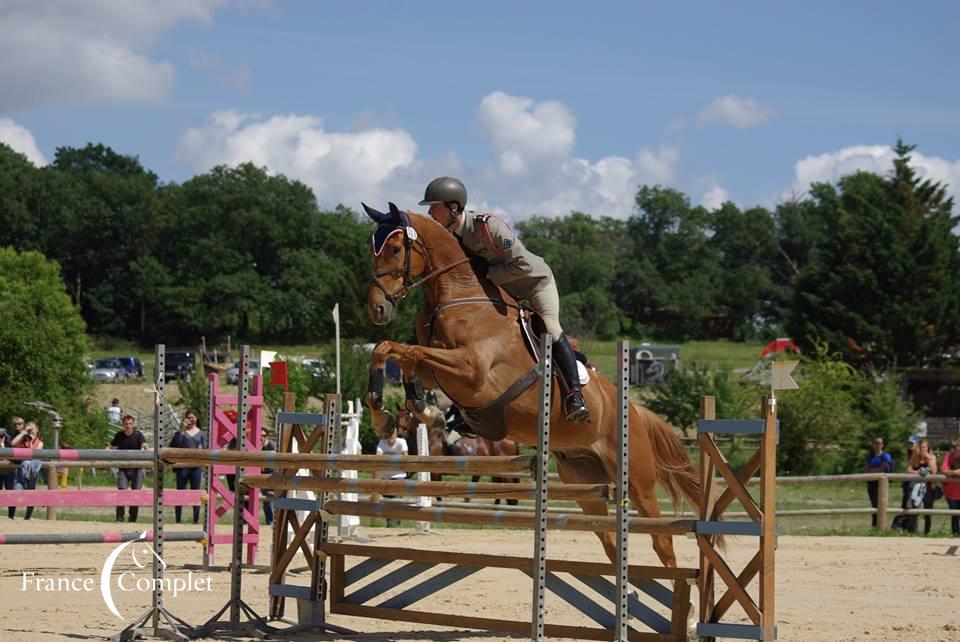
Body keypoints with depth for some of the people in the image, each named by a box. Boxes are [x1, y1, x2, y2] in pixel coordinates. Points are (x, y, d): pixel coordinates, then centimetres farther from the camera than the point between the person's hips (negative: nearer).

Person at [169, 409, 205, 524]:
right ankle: (178, 520, 9)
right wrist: (181, 431, -13)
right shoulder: (181, 432, 4)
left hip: (196, 467, 1)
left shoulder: (201, 434, 9)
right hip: (182, 466, -1)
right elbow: (173, 445, -10)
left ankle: (196, 520, 8)